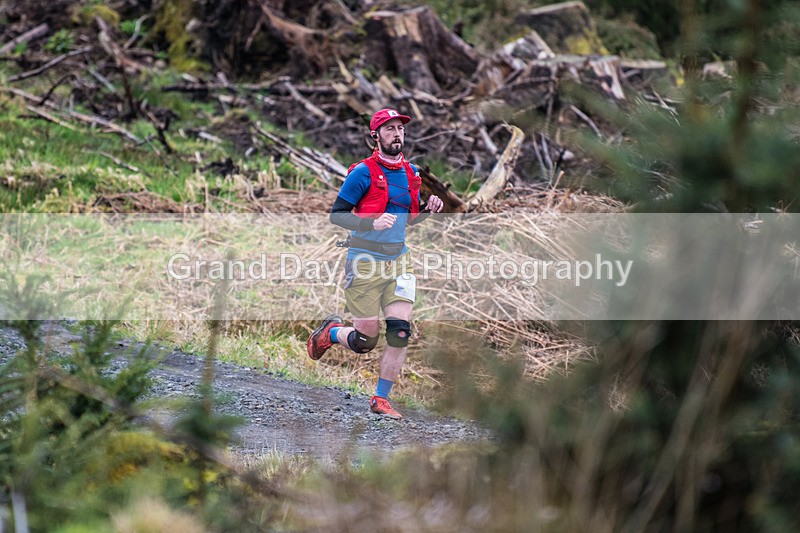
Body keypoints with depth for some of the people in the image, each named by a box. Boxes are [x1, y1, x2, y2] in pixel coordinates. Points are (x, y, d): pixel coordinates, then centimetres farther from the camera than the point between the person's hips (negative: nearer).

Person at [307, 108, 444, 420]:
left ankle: (381, 399, 6)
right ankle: (330, 332, 33)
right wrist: (372, 223, -26)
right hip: (365, 262, -5)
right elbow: (336, 215, -11)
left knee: (400, 333, -7)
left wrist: (428, 210, 1)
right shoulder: (363, 172, -11)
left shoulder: (411, 173, 9)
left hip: (398, 260, 5)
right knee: (365, 341, -1)